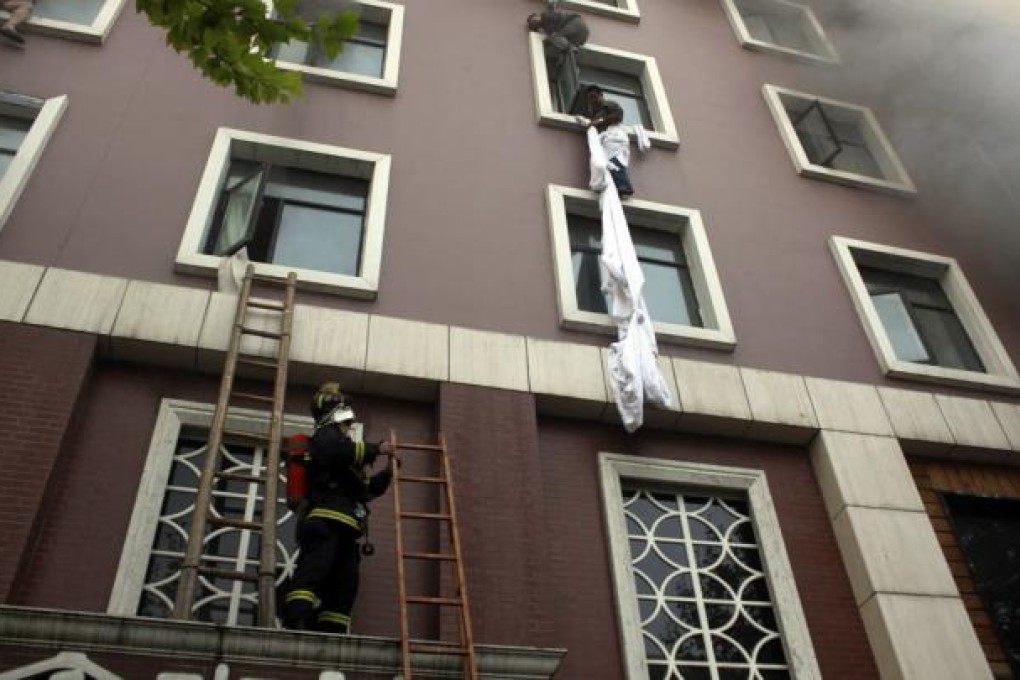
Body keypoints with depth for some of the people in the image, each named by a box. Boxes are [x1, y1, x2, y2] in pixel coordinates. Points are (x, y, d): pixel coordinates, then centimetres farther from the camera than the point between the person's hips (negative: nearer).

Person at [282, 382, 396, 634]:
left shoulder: (338, 441, 37)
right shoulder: (326, 436, 10)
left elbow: (366, 488, 42)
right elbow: (339, 451, -18)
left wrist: (387, 473, 28)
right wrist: (376, 449, -7)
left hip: (344, 529, 10)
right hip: (326, 523, -10)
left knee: (344, 587, 1)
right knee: (312, 573, -24)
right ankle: (295, 625, -36)